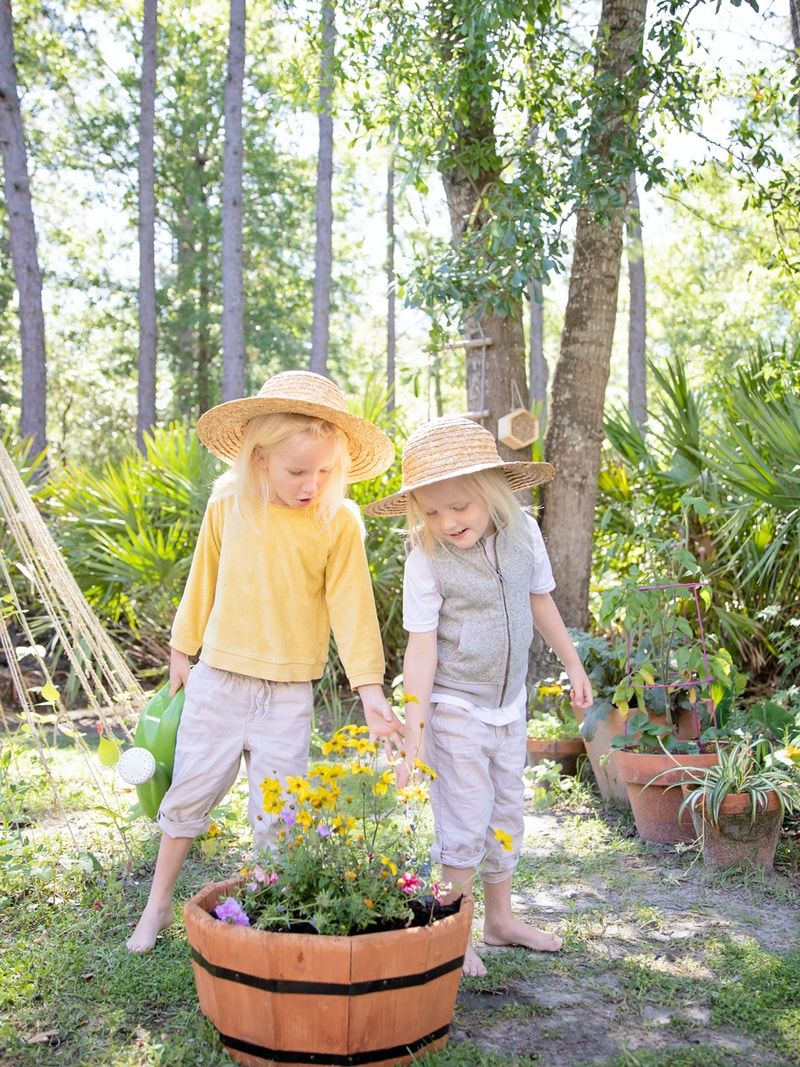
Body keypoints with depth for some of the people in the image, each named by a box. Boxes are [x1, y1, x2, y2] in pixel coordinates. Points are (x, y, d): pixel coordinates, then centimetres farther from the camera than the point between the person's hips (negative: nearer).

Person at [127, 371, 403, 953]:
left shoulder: (339, 521, -10)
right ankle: (159, 904, 30)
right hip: (218, 678, 2)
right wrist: (183, 650, 15)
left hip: (289, 691, -1)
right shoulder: (228, 505, -5)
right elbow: (203, 581, 7)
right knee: (190, 790, 12)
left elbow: (351, 605, -8)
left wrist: (371, 689, -11)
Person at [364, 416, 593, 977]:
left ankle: (501, 918, 34)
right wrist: (415, 730, -22)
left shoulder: (523, 531, -6)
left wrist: (574, 666, 18)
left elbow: (540, 600, 10)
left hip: (508, 705, 5)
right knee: (466, 824, -3)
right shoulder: (427, 558, -19)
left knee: (507, 815, 17)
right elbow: (422, 645, -19)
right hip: (455, 709, -5)